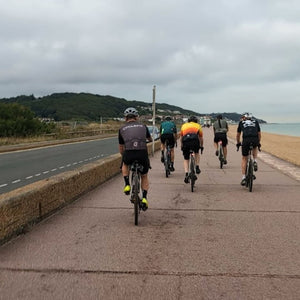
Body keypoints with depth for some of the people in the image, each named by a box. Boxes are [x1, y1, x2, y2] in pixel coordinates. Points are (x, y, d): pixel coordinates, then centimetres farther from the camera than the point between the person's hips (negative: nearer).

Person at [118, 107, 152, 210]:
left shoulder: (122, 128, 18)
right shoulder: (143, 126, 20)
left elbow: (121, 147, 24)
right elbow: (150, 139, 40)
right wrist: (149, 140, 64)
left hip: (128, 153, 0)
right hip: (143, 153, 1)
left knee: (125, 164, 36)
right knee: (144, 177, 24)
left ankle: (127, 184, 19)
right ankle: (144, 198, 10)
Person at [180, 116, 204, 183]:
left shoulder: (184, 125, 32)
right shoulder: (198, 126, 29)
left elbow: (181, 138, 35)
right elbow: (201, 138, 35)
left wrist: (182, 146, 45)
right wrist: (201, 146, 48)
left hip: (185, 141, 1)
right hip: (194, 139, -1)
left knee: (186, 159, 14)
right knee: (197, 153, 31)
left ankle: (186, 175, 0)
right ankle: (197, 167, 17)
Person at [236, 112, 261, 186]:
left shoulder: (241, 122, 23)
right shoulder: (255, 121, 26)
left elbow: (238, 135, 31)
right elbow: (259, 134, 31)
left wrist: (238, 143, 46)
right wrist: (258, 143, 45)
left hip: (246, 140, -1)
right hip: (255, 140, 1)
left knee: (244, 159, 14)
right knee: (255, 147, 39)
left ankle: (243, 178, 8)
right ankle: (255, 161, 16)